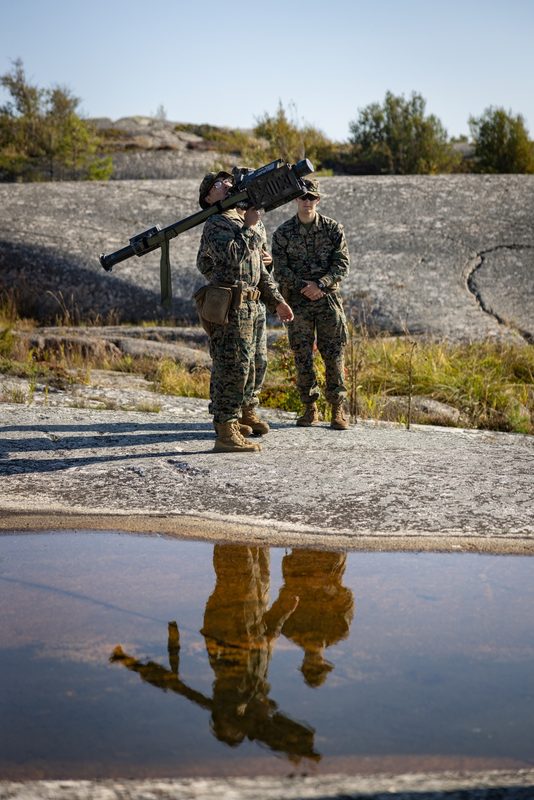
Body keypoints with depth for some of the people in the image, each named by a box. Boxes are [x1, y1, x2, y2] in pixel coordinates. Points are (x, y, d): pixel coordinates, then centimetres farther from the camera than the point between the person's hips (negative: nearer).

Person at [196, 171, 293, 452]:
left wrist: (277, 301, 22)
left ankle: (235, 425, 17)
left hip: (248, 307, 9)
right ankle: (226, 434, -7)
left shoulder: (246, 221, 22)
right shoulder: (215, 224, -6)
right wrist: (250, 227, -14)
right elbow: (233, 255, -26)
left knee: (243, 370, 11)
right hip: (228, 307, -9)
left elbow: (260, 269, 27)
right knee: (232, 369, -10)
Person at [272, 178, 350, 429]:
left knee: (334, 355, -1)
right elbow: (280, 270, -2)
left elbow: (342, 264, -3)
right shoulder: (283, 233, 3)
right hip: (297, 301, 0)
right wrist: (302, 286, -16)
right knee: (302, 357, 2)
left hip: (328, 298, 0)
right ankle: (310, 408, 12)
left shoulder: (333, 229, 2)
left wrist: (320, 284, -17)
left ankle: (338, 410, 5)